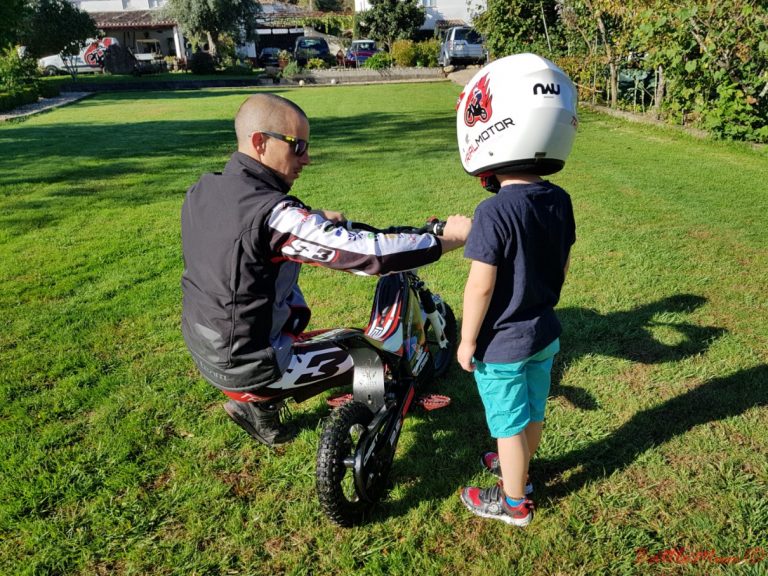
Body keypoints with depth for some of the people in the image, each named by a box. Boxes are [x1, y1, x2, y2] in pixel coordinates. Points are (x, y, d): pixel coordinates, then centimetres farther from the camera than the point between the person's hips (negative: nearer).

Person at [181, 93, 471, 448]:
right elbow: (368, 254, -30)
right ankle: (253, 398, 12)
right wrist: (449, 239, -19)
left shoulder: (202, 191, -2)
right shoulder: (273, 213, -27)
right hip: (245, 365, -8)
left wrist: (316, 220, 14)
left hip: (201, 347, 8)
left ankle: (263, 396, 24)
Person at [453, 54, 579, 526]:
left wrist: (467, 340, -11)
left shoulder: (495, 211, -27)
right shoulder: (559, 200, -5)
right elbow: (563, 265, 6)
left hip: (502, 344, -7)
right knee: (532, 412, 25)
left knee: (509, 424, 11)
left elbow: (481, 285, -23)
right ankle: (520, 468, 49)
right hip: (544, 333, 7)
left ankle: (514, 502, 30)